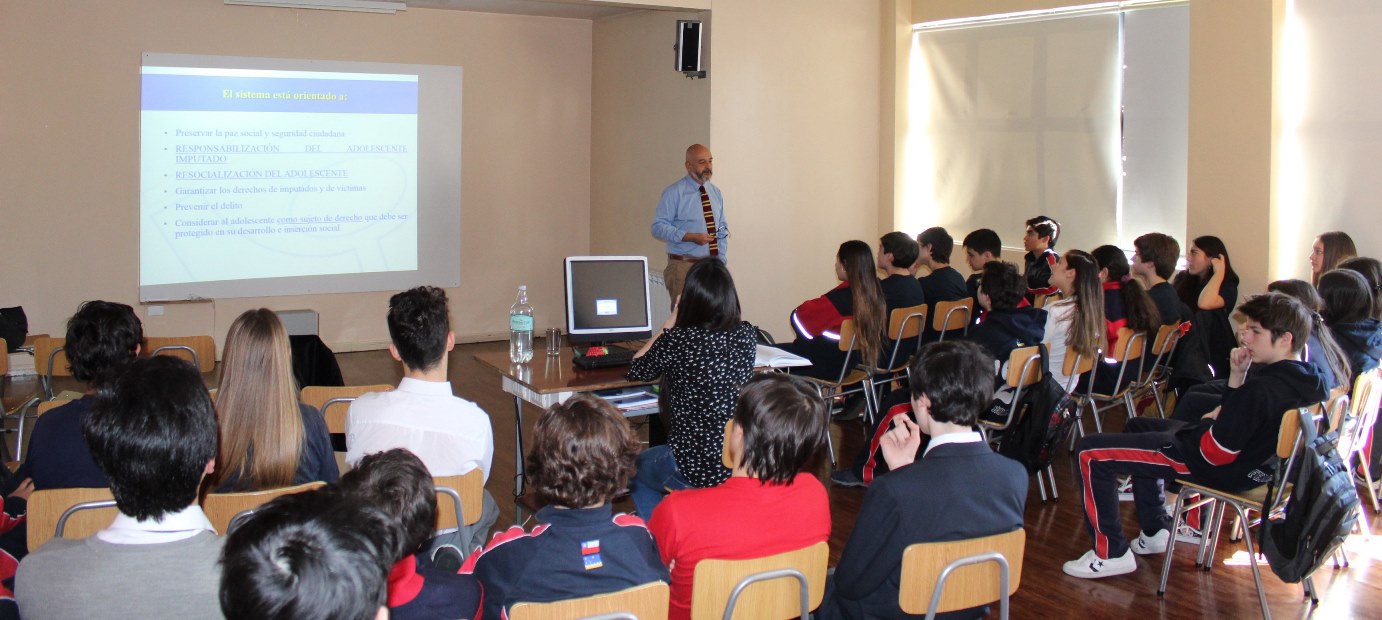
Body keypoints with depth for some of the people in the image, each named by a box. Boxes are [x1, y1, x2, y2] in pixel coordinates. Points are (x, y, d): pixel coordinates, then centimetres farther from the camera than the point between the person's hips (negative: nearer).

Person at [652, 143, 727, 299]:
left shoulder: (715, 192, 13)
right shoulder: (674, 193, -5)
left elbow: (722, 229, 16)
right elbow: (658, 227, -10)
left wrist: (721, 261, 4)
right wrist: (690, 237, -20)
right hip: (684, 267, -5)